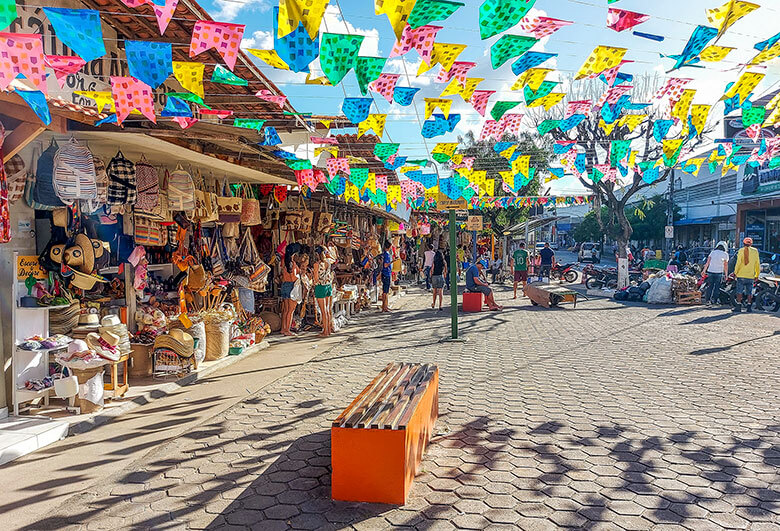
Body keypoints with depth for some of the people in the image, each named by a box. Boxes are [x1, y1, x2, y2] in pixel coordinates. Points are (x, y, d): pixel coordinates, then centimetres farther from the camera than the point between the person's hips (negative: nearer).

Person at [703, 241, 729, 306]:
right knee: (717, 287, 5)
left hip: (710, 272, 2)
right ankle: (714, 300, 2)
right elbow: (726, 266, 1)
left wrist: (704, 270, 9)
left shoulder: (712, 252, 6)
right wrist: (726, 275, 6)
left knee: (710, 286, 8)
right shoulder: (725, 254, 0)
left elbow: (707, 262, 3)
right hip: (719, 273, -2)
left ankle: (707, 300, 4)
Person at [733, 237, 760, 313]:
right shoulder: (755, 251, 5)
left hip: (741, 275, -3)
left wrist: (735, 272, 0)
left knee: (739, 292, 1)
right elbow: (757, 264, 9)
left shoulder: (741, 250, -5)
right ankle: (749, 307, 8)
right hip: (751, 276, 3)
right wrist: (757, 275, 15)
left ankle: (738, 307, -1)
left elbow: (738, 263, -9)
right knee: (749, 293, 8)